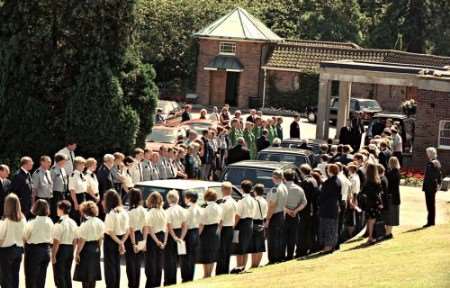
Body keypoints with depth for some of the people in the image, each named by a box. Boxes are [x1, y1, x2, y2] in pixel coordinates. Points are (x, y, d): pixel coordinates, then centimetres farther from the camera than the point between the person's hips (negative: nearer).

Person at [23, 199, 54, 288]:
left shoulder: (32, 223, -17)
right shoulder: (50, 222, -3)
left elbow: (25, 238, -9)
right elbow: (51, 238, 4)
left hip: (33, 250, -5)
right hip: (46, 250, 5)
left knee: (31, 280, 4)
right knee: (41, 279, 14)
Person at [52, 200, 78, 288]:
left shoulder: (59, 224, -17)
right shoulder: (73, 223, 5)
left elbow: (56, 242, -18)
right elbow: (75, 240, 12)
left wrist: (53, 255, -13)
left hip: (61, 249, -7)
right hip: (70, 249, 7)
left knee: (59, 277, -2)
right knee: (67, 275, 16)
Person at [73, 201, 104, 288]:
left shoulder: (85, 224, -19)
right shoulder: (99, 222, 1)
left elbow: (82, 240, -18)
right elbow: (101, 238, 8)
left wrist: (77, 253, -10)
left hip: (86, 250, -7)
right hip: (96, 250, 7)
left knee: (85, 277, 1)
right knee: (93, 275, 15)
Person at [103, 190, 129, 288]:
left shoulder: (111, 213, -19)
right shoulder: (124, 212, 1)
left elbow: (110, 232, -20)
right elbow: (127, 230, 4)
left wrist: (120, 243, -12)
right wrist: (122, 242, -2)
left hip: (110, 240, -7)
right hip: (119, 240, 7)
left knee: (109, 266, 2)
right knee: (117, 265, 16)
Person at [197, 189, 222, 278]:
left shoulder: (206, 209, -18)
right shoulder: (219, 208, 0)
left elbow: (202, 224, -17)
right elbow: (220, 221, 8)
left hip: (207, 232, -6)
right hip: (216, 232, 6)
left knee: (206, 256, 3)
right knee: (213, 255, 15)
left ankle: (206, 275, 6)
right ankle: (210, 273, 21)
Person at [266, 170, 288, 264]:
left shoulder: (275, 189, -20)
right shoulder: (284, 188, 8)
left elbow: (272, 206, -20)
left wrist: (267, 219, -17)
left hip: (274, 216, -8)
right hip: (282, 214, 8)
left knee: (273, 239, -4)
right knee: (280, 238, 13)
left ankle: (273, 259, -3)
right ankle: (281, 257, 18)